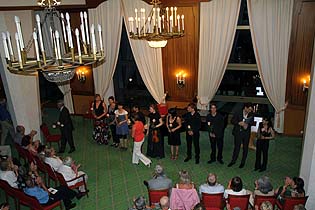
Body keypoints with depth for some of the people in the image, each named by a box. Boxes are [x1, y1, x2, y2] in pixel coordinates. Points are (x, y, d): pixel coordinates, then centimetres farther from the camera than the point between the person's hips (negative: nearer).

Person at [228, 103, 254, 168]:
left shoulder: (251, 115, 2)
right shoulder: (238, 113, -3)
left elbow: (252, 123, 10)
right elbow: (232, 120, -4)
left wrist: (247, 125, -11)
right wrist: (239, 123, -21)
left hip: (246, 133, 2)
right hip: (238, 132, -2)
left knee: (245, 148, 9)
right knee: (236, 147, 3)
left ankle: (243, 162, 22)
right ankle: (233, 161, 18)